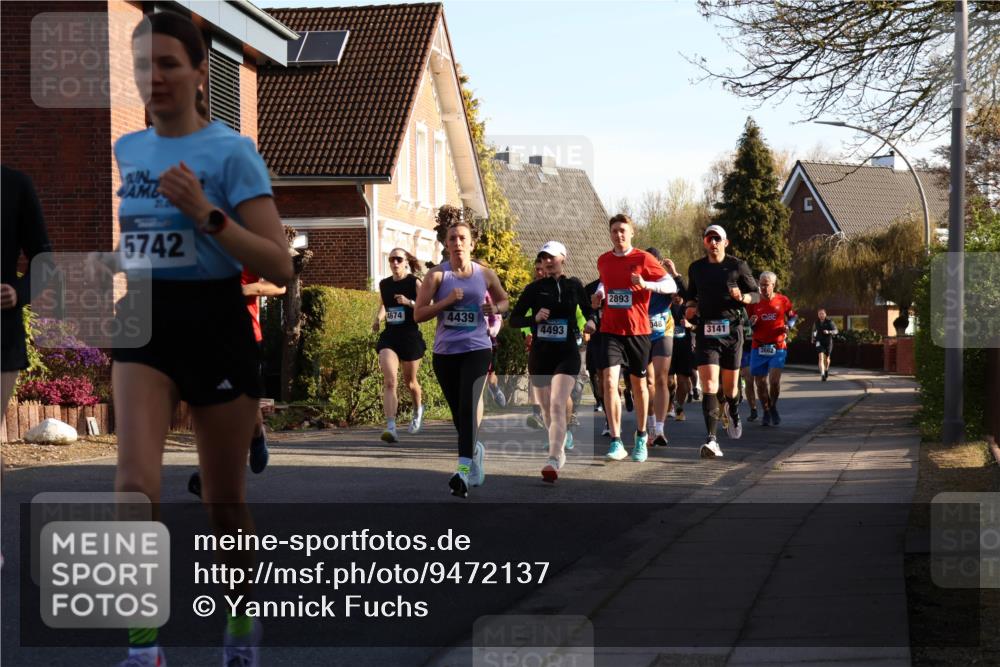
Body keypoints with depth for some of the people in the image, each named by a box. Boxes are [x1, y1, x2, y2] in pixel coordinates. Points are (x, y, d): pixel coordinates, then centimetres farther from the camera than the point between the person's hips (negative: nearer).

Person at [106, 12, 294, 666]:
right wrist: (105, 265, 1)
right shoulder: (122, 151, 6)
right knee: (136, 481, -18)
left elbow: (280, 267, -13)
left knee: (224, 504, 9)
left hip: (216, 326, -3)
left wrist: (206, 213, -24)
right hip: (143, 325, 3)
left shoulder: (232, 152, -8)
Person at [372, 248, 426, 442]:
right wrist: (377, 319, 7)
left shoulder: (415, 283, -5)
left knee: (410, 381, 15)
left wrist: (409, 302, -28)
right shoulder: (384, 284, 7)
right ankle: (391, 427, -24)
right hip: (389, 336, 2)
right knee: (389, 381, -16)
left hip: (410, 336, -2)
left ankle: (418, 410, 48)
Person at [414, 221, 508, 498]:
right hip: (445, 352, 2)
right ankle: (475, 449, 40)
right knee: (457, 412, 11)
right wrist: (446, 301, -18)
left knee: (468, 407, -19)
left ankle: (464, 470, -25)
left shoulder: (485, 275, 3)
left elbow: (504, 300, 19)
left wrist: (495, 309, -4)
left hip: (476, 350, -1)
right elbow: (418, 313, -4)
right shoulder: (437, 275, -1)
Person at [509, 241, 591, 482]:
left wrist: (590, 322, -3)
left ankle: (554, 461, -27)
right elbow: (514, 319, 3)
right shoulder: (534, 288, 3)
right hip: (540, 354, 3)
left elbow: (588, 311, 19)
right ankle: (562, 437, 41)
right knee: (546, 409, 12)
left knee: (557, 405, -19)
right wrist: (534, 319, -15)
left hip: (567, 354, -2)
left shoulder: (574, 286, 4)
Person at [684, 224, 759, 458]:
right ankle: (711, 439, -22)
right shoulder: (696, 268, 10)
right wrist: (691, 307, 4)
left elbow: (756, 294, 6)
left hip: (731, 330, -1)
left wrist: (742, 297, -16)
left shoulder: (738, 266, 2)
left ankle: (733, 413, 45)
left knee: (730, 386, 9)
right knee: (709, 384, -15)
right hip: (705, 331, 1)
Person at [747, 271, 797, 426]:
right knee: (760, 382, 3)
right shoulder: (755, 302, 3)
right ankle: (766, 412, 20)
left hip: (778, 347, -2)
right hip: (759, 348, 2)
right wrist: (751, 323, -12)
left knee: (774, 379, -15)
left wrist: (788, 325, -6)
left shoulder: (783, 300, 1)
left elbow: (793, 316, 14)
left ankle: (773, 407, 10)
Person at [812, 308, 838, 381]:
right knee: (821, 357, -19)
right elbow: (814, 330, 20)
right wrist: (813, 338, 18)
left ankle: (826, 369, 48)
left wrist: (828, 332, -29)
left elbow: (835, 331, -12)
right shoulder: (816, 322, -1)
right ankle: (822, 375, -29)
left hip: (828, 342, 0)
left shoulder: (829, 321, -10)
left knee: (826, 358, 17)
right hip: (819, 342, 0)